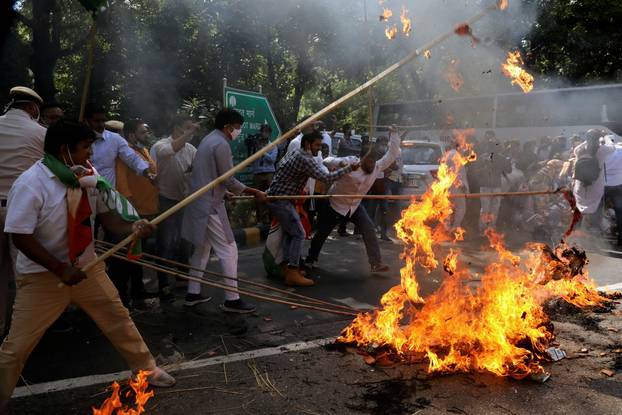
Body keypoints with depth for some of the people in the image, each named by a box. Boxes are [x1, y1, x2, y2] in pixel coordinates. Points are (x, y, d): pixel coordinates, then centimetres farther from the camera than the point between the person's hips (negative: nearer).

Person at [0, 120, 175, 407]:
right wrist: (61, 269, -24)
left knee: (119, 318, 14)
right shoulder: (30, 184, -21)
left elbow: (106, 214, 0)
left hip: (87, 266, 5)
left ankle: (147, 369, 32)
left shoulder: (88, 177, -4)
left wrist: (132, 228, -21)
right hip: (43, 274, -5)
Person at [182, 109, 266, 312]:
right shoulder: (221, 144, -16)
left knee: (202, 248, 17)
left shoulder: (208, 139, 14)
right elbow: (229, 180, -17)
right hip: (210, 204, -10)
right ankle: (232, 299, 0)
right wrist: (255, 192, -8)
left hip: (200, 202, 10)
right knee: (228, 249, -4)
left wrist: (224, 192, 32)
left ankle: (193, 294, 24)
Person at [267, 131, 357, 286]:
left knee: (289, 232, 17)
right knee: (298, 234, -8)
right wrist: (348, 168, -13)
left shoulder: (294, 153, 13)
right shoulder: (305, 160, -18)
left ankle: (287, 266, 22)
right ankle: (292, 274, -8)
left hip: (275, 197, 10)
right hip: (281, 200, -10)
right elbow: (327, 178, -21)